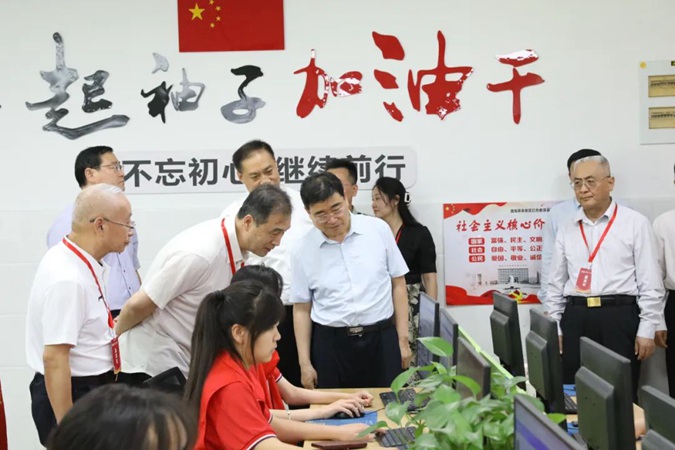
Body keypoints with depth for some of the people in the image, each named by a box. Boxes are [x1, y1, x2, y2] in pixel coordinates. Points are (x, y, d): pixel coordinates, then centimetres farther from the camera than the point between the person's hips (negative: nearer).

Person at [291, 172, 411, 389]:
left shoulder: (378, 229, -1)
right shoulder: (302, 250, 0)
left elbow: (398, 285, 5)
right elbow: (301, 308, 5)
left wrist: (403, 340, 3)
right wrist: (304, 363, 3)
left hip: (381, 339, 0)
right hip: (330, 344, 0)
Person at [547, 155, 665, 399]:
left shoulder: (635, 223, -1)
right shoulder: (567, 230, 10)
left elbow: (650, 282, -3)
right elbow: (556, 284, 14)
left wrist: (646, 330, -6)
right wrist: (554, 329, 9)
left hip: (619, 317, -3)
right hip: (575, 319, 4)